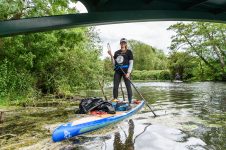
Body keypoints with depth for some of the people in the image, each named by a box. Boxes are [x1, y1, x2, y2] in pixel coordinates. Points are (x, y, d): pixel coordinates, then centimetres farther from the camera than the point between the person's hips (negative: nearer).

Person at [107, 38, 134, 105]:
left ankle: (130, 102, 5)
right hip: (117, 71, 4)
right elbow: (114, 63, 12)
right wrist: (111, 55, -1)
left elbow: (131, 63, -3)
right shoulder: (116, 52, 14)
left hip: (125, 71, -4)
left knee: (128, 86, -2)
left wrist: (128, 72, -14)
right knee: (115, 87, 3)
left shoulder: (129, 52, 3)